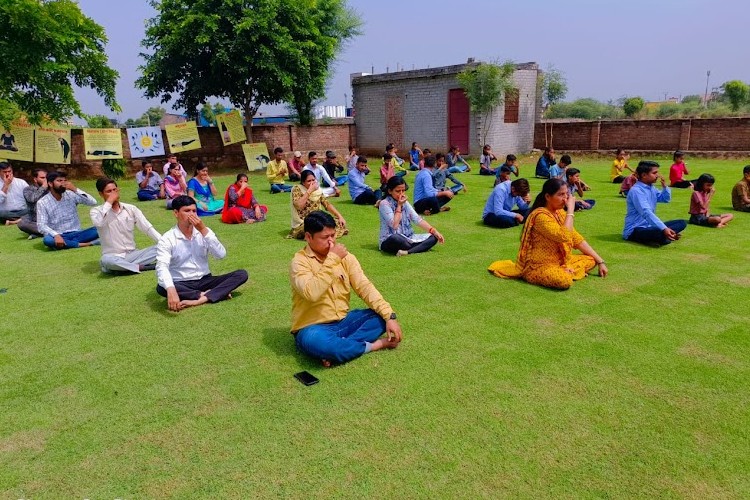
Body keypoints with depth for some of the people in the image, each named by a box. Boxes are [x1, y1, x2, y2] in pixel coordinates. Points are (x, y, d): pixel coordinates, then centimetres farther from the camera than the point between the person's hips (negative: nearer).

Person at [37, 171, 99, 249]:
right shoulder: (42, 203, -2)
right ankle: (81, 244, -29)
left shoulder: (71, 195, 4)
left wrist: (75, 190, -16)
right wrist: (56, 235, -31)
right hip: (58, 236, -2)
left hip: (75, 234, 2)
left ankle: (65, 243, -25)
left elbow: (93, 202, -7)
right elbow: (41, 226, -12)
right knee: (47, 240, -37)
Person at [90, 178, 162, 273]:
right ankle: (142, 267, -23)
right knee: (107, 260, -39)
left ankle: (124, 268, -23)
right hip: (113, 257, -3)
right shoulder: (96, 211, 1)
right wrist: (109, 202, -15)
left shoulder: (131, 209, 6)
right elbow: (98, 223, -24)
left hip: (132, 255, 3)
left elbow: (148, 228, -2)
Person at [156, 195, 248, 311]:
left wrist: (203, 230, -17)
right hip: (182, 284, -3)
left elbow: (221, 255, -11)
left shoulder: (204, 232, 2)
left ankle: (201, 300, -31)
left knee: (242, 274, -17)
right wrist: (171, 290, -45)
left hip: (204, 280, 3)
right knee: (161, 288, -36)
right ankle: (207, 294, -23)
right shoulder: (167, 239, -9)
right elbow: (162, 267, -25)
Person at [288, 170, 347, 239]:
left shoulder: (317, 189, 7)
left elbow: (327, 204, 8)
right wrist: (309, 191, -23)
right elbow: (299, 206, -27)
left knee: (339, 223, -10)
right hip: (303, 223, -6)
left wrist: (340, 216, -3)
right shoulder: (297, 189, -11)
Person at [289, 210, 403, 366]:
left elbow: (364, 286, -5)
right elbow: (311, 293, -31)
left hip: (343, 322, 5)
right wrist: (332, 260, -26)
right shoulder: (300, 261, -13)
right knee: (315, 341, -39)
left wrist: (389, 316, -16)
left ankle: (336, 349, -21)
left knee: (383, 316, -12)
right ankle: (374, 345, -17)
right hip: (314, 328, -5)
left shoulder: (345, 256, 2)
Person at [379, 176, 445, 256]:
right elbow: (394, 225, -20)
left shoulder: (405, 202, 9)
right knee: (395, 239, -43)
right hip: (390, 241, -7)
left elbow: (417, 219, 1)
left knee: (433, 237, -8)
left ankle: (407, 252, -30)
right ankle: (420, 248, -16)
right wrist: (399, 206, -14)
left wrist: (434, 231, -10)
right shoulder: (384, 204, -11)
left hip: (406, 238, 7)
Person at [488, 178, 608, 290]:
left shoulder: (560, 212, 5)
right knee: (565, 281, -34)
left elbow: (577, 239, 9)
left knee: (591, 260, 6)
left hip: (559, 261, 9)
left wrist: (600, 261, 6)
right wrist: (571, 210, -25)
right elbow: (564, 236, -34)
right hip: (538, 266, -9)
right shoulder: (540, 215, -22)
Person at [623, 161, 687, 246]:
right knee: (663, 235, -37)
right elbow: (646, 213, -28)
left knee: (682, 223, 7)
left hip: (649, 226, 10)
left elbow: (666, 199, 25)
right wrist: (664, 229, -36)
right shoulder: (636, 191, -18)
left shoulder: (651, 188, 12)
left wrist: (664, 186, 5)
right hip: (635, 230, -10)